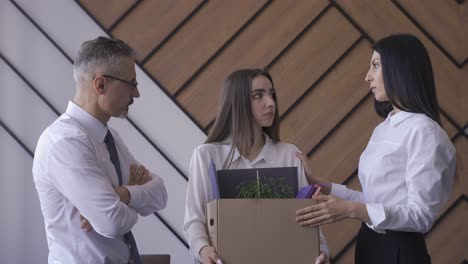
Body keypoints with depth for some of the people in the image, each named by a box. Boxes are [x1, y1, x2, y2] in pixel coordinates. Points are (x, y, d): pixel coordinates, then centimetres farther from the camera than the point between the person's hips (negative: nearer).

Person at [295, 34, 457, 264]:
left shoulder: (422, 130, -16)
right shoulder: (383, 129, 11)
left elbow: (421, 215, -21)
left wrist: (351, 210, -30)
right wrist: (321, 185, 8)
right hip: (369, 245, 8)